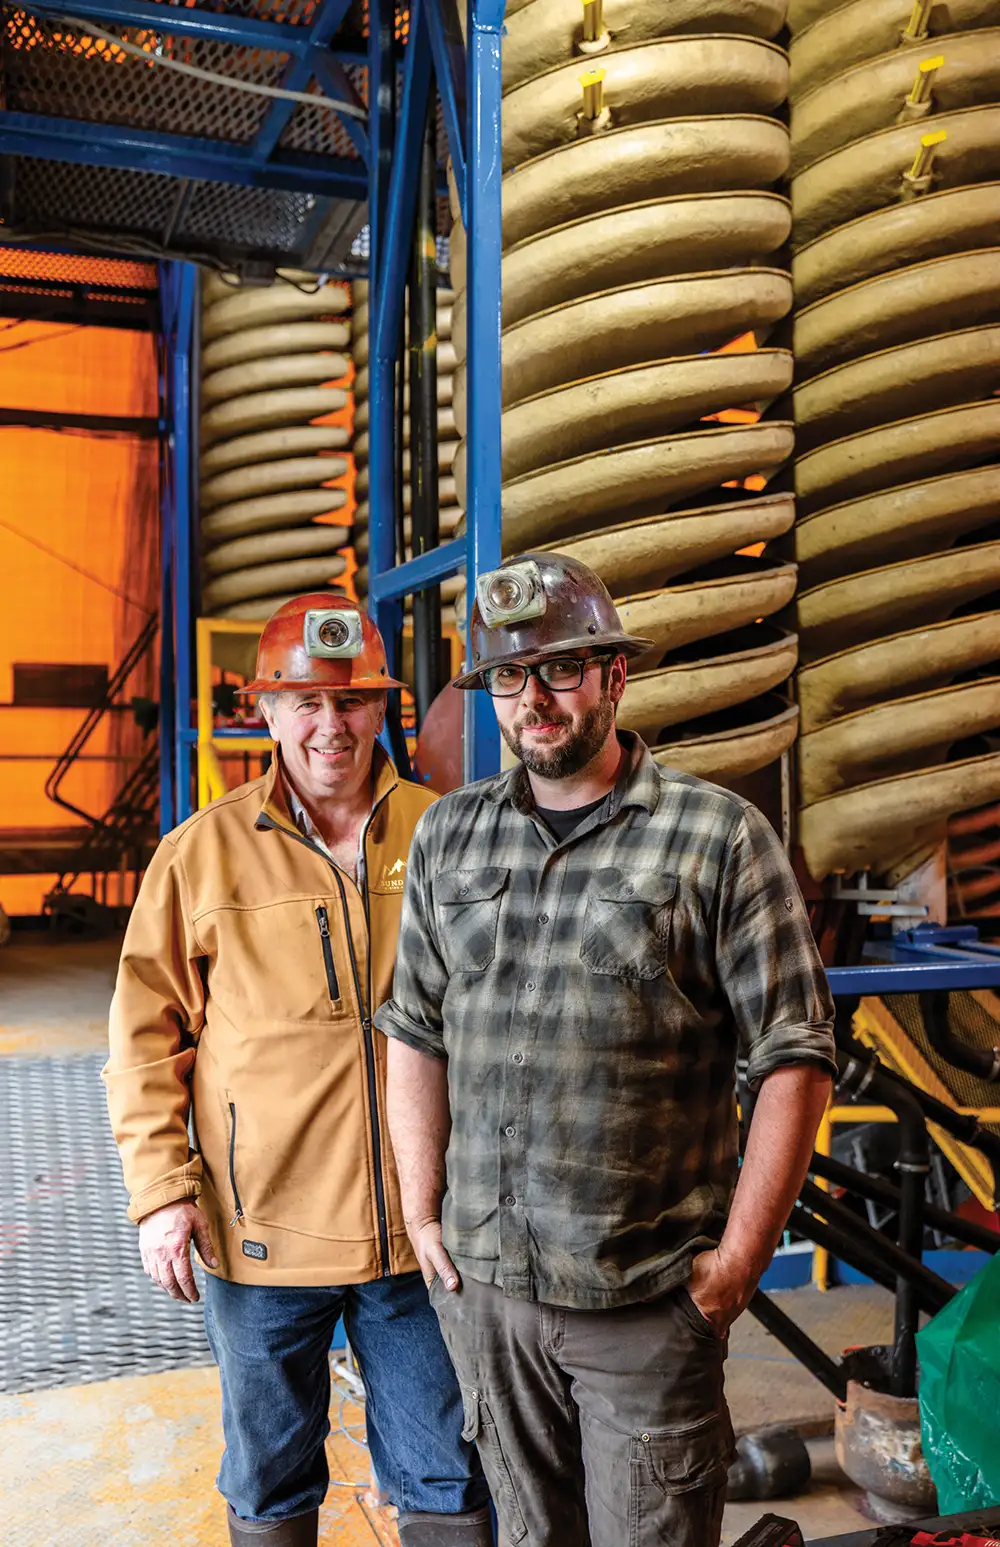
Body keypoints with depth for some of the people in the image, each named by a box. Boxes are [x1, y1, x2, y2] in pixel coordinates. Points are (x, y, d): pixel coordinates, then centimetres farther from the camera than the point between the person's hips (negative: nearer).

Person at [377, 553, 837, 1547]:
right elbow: (416, 1035, 9)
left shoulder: (719, 838, -8)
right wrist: (422, 1215, 5)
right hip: (478, 1281, 4)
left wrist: (736, 1261, -9)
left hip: (647, 1300, -4)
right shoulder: (447, 835, 5)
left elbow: (795, 1062, -8)